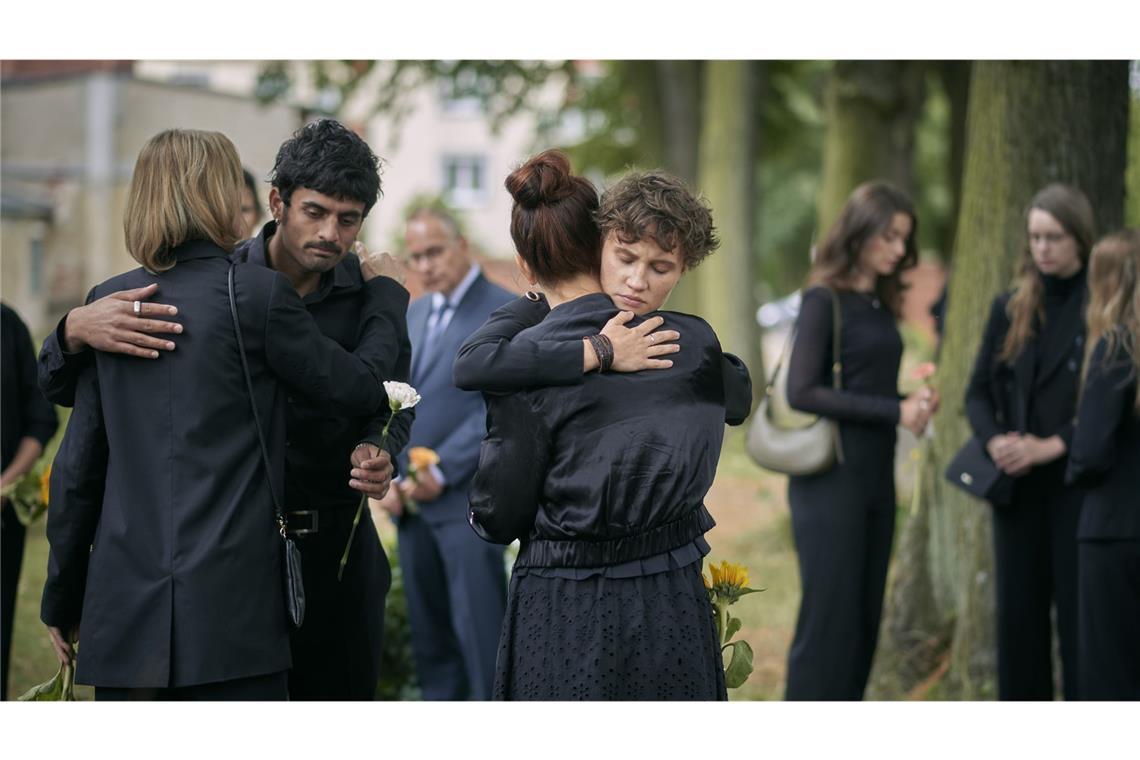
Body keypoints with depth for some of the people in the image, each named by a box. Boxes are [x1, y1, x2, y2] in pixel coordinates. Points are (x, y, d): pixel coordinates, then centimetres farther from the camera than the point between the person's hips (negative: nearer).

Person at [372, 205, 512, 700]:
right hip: (412, 499, 7)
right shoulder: (414, 314, 17)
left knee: (479, 631, -7)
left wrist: (441, 471, -16)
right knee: (429, 635, 10)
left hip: (467, 499, -7)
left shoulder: (505, 313, -7)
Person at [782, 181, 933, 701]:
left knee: (865, 616, 10)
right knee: (829, 614, -6)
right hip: (832, 478, -8)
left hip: (876, 477, 8)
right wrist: (894, 411, -17)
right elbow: (802, 391, -17)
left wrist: (912, 404, -3)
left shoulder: (880, 304, 13)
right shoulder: (824, 300, -9)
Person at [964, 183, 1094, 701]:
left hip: (1078, 481, -4)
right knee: (1020, 614, 8)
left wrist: (1052, 445, -17)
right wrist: (994, 441, -10)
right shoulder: (1009, 309, 10)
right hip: (1017, 488, 4)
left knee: (1078, 615, -3)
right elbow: (978, 390, 9)